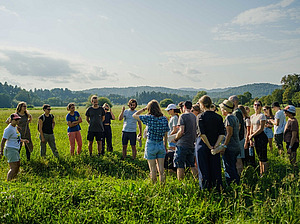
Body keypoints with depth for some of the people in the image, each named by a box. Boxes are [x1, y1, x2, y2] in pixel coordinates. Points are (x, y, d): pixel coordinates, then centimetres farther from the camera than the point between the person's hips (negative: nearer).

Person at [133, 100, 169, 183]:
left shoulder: (148, 118, -13)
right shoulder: (164, 119, -1)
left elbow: (134, 115, 0)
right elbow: (165, 134, 7)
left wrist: (143, 109, 7)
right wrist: (165, 146, 17)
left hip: (151, 145, -4)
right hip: (161, 145, 4)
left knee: (153, 168, 5)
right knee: (161, 168, 10)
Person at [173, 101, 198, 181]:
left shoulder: (183, 116, -9)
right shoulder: (194, 116, 10)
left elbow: (181, 131, -17)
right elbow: (195, 131, 13)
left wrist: (175, 138, -2)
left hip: (182, 144, -7)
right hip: (192, 144, 7)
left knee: (180, 166, 0)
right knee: (192, 165, 15)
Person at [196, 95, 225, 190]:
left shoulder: (200, 117, -9)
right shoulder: (218, 117, 4)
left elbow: (202, 134, -18)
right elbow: (222, 134, -2)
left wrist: (209, 146, -12)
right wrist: (215, 145, -5)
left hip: (202, 146, -4)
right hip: (214, 148, 4)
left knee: (203, 171, 3)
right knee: (215, 170, 12)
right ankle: (217, 188, 17)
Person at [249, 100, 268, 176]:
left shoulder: (262, 116, -9)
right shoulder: (252, 116, 13)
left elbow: (261, 129, -15)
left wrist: (252, 135, -10)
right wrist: (251, 139, 8)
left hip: (261, 137, -7)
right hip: (255, 138, 7)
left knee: (263, 157, -3)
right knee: (259, 157, 13)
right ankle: (260, 173, 21)